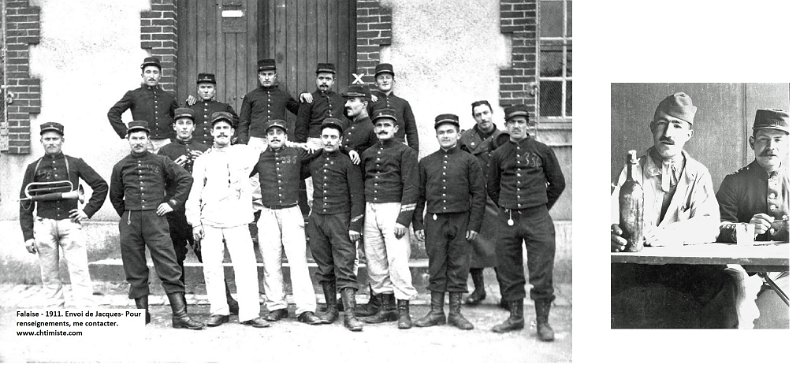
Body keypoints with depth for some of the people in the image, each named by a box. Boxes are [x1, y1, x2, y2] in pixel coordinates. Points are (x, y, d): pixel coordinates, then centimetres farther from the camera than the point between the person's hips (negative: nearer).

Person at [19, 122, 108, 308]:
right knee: (49, 275, 5)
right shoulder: (33, 168, 10)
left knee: (79, 271, -7)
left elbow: (101, 186, 11)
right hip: (44, 226, 2)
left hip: (70, 224, -1)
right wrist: (28, 235, 1)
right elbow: (25, 204, 8)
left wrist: (88, 211, 2)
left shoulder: (75, 163, 7)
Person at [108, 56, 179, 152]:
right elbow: (113, 113, 10)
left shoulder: (169, 97, 13)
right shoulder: (133, 95, 6)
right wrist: (125, 132, 3)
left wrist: (174, 133, 12)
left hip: (165, 144, 2)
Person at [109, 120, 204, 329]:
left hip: (155, 220, -2)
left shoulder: (161, 162, 5)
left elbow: (186, 179, 7)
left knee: (169, 268, -7)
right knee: (135, 272, 6)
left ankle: (180, 315, -7)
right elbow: (115, 196, 22)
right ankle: (142, 313, 16)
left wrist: (172, 203, 2)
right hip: (129, 223, 2)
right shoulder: (120, 167, 10)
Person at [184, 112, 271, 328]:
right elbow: (194, 194, 9)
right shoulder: (203, 161, 13)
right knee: (211, 267, -1)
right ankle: (219, 311, 10)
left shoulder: (243, 153, 10)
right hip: (210, 222, 1)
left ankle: (249, 313, -6)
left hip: (237, 221, -1)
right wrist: (195, 222, 2)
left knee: (245, 265, -8)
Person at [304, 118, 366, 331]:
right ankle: (331, 308, 18)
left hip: (340, 219, -4)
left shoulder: (348, 163, 0)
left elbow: (357, 195, -4)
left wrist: (355, 225, -9)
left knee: (345, 269, -8)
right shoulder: (313, 162, 11)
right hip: (316, 219, 4)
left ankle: (349, 314, -9)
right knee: (324, 269, 8)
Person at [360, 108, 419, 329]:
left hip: (393, 208, -6)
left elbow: (411, 187, -7)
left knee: (397, 260, -10)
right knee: (375, 261, 6)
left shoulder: (405, 152, -1)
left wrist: (403, 219, -15)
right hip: (370, 210, 6)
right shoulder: (367, 154, 15)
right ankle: (387, 308, 16)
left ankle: (403, 311, -4)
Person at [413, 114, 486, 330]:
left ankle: (455, 312, 13)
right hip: (434, 221, 2)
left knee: (459, 267, 3)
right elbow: (419, 196, 10)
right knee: (436, 267, 4)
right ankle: (436, 312, 13)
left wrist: (474, 225, -6)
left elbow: (479, 195, 0)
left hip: (461, 221, -1)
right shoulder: (426, 162, 9)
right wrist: (418, 224, 3)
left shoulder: (470, 161, 3)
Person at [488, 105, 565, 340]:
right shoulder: (498, 155, 8)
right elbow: (491, 187, 19)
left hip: (537, 219, -2)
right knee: (509, 273, 8)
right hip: (507, 221, 3)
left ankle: (543, 322, 7)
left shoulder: (543, 150, 4)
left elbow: (558, 183, 11)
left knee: (541, 274, -3)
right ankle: (515, 317, 22)